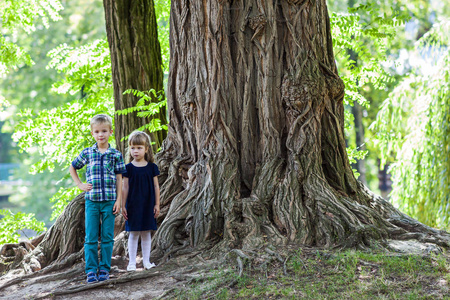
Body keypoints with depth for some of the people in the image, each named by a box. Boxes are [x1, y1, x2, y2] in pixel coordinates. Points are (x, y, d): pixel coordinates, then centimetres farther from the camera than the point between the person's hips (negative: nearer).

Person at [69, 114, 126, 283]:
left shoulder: (116, 155, 3)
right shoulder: (87, 153, 4)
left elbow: (119, 179, 4)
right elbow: (72, 168, 18)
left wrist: (118, 200, -2)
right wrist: (80, 185, 7)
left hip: (109, 201, 0)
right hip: (91, 200, 0)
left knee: (107, 237, 3)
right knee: (91, 237, 1)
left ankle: (104, 269, 11)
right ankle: (91, 270, 5)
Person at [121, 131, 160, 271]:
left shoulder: (151, 167, 1)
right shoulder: (128, 168, -2)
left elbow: (156, 186, 5)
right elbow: (125, 187, 1)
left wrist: (157, 204, 2)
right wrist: (123, 206, -1)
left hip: (148, 205, 1)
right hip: (133, 205, -1)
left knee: (146, 233, 7)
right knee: (134, 233, 2)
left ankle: (146, 261, 16)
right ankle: (132, 262, 9)